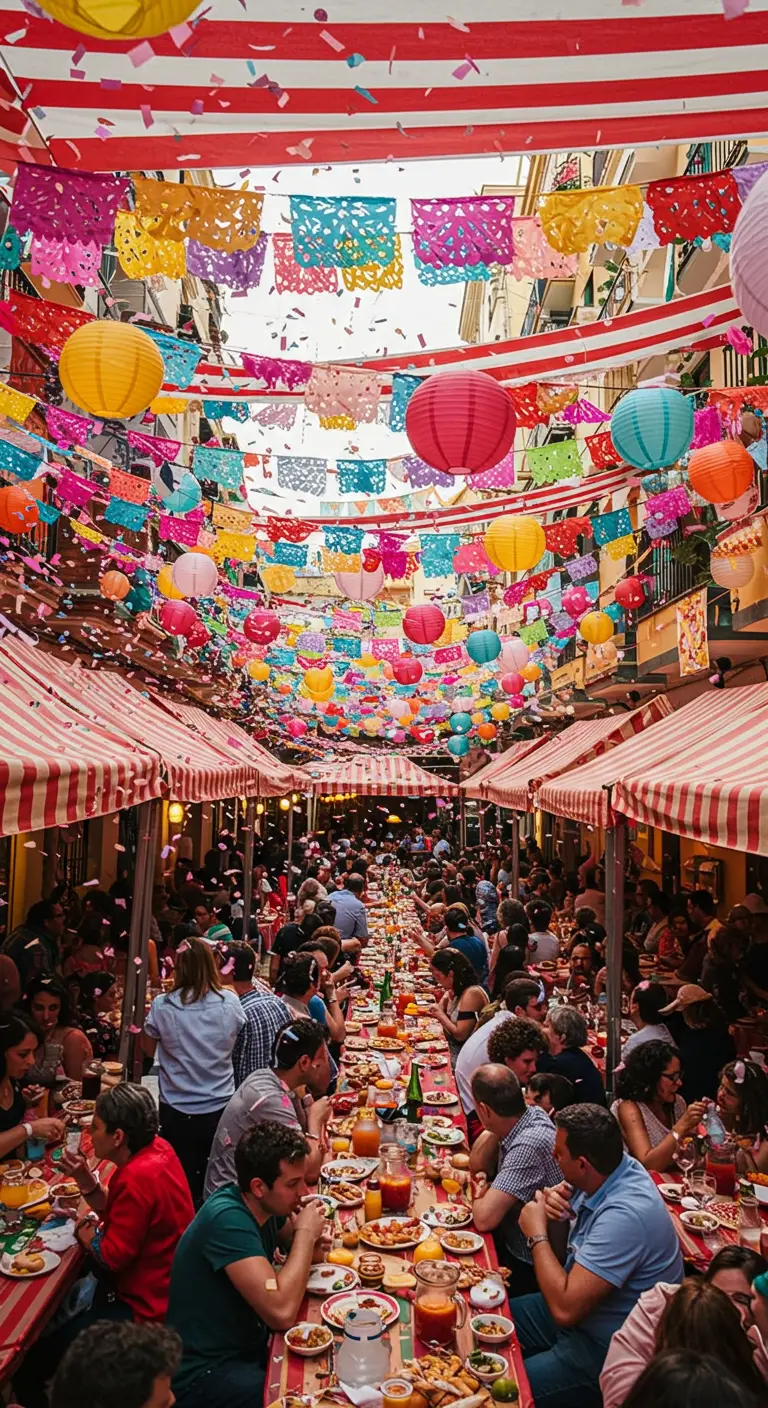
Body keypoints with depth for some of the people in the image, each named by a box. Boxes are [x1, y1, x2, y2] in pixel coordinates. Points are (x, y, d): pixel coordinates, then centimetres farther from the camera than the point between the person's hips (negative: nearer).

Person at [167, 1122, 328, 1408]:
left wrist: (311, 1234, -8)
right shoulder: (228, 1219, -27)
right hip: (206, 1371, -8)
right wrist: (305, 1234, -21)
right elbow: (281, 1313, -34)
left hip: (249, 1344, 8)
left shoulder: (266, 1206, -2)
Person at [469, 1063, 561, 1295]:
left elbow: (484, 1219, -30)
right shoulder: (530, 1113, -7)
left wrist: (479, 1191, -11)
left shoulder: (530, 1144, -32)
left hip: (526, 1268, -7)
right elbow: (477, 1166, 5)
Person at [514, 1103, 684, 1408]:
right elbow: (565, 1254, 6)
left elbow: (565, 1308, -33)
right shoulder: (604, 1173, -8)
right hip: (582, 1306, 8)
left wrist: (537, 1234, -21)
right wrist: (555, 1218, -15)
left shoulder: (625, 1214, -34)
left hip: (610, 1349, -8)